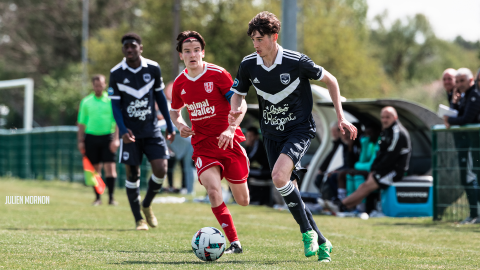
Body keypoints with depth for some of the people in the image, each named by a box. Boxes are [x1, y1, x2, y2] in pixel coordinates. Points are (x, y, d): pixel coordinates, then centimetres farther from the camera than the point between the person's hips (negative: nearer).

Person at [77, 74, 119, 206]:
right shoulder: (86, 101, 8)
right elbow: (82, 123, 12)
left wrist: (116, 139, -8)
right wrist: (80, 141, 6)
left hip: (107, 137, -2)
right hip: (91, 137, 2)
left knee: (110, 167, -9)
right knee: (95, 168, 4)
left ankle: (111, 197, -7)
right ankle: (98, 197, 10)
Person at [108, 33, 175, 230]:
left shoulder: (153, 68, -1)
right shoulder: (116, 73, -5)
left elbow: (160, 97, 9)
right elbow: (115, 105, -3)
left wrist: (169, 125, 9)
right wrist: (123, 130, -16)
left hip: (152, 130, 1)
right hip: (130, 132, -1)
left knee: (160, 169, -10)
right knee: (132, 174, -1)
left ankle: (147, 205, 16)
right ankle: (138, 219, 11)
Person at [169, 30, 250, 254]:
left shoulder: (218, 75, -9)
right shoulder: (180, 83, 3)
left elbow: (241, 104, -8)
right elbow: (175, 110, 21)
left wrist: (231, 129, -23)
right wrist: (179, 125, -1)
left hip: (228, 142, -2)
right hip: (202, 145, 2)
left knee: (243, 200, 7)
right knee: (213, 190, -24)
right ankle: (234, 243, -16)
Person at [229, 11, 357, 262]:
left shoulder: (296, 61, -17)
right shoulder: (248, 65, -6)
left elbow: (330, 80, -3)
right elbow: (238, 94, 11)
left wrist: (340, 117, -4)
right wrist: (236, 111, -13)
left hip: (299, 129, -5)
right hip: (271, 134, 5)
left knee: (279, 176, -28)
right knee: (288, 189, 3)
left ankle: (307, 231, -10)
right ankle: (320, 242, 19)